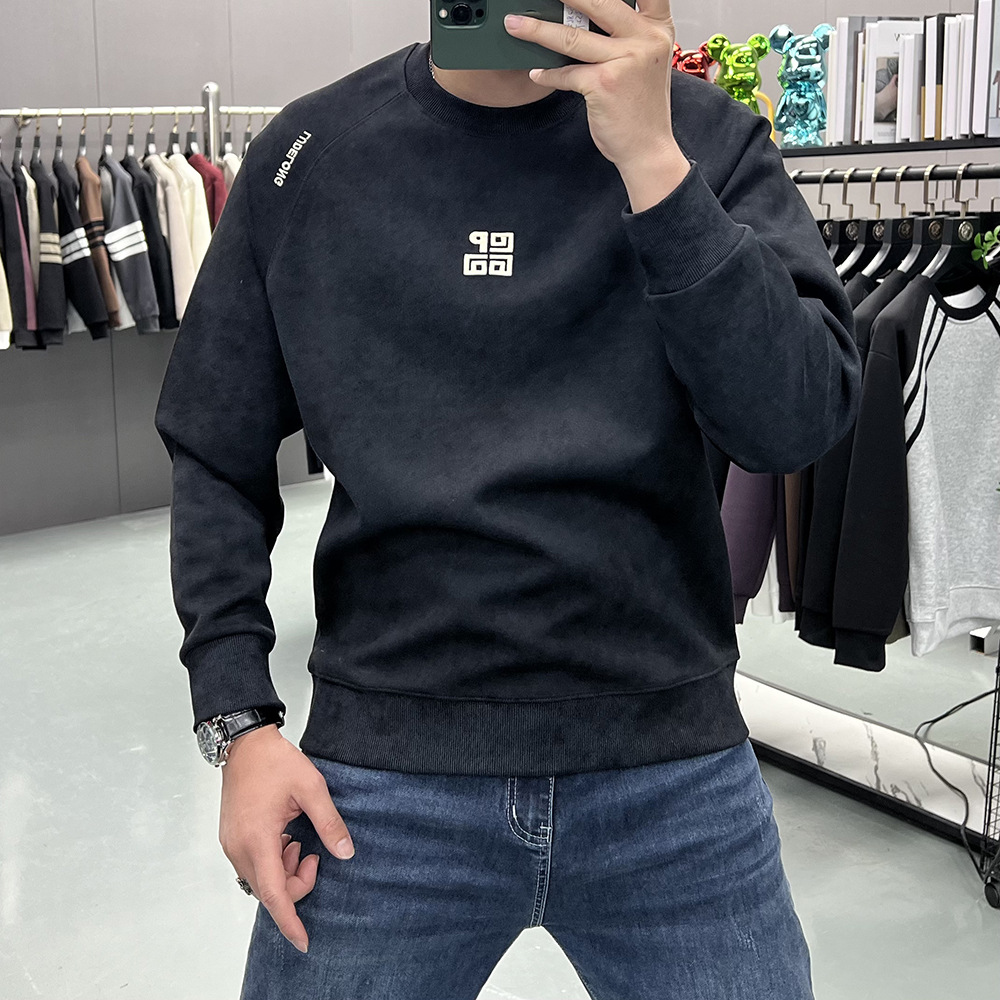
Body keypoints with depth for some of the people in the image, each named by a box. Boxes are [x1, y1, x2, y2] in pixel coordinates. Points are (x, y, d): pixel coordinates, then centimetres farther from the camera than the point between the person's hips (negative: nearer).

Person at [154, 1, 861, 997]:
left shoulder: (707, 137, -2)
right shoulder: (307, 158, 0)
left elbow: (800, 423, -13)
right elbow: (217, 456, 5)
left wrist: (655, 163, -21)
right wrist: (240, 720, -2)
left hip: (675, 771, 0)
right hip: (383, 775, 1)